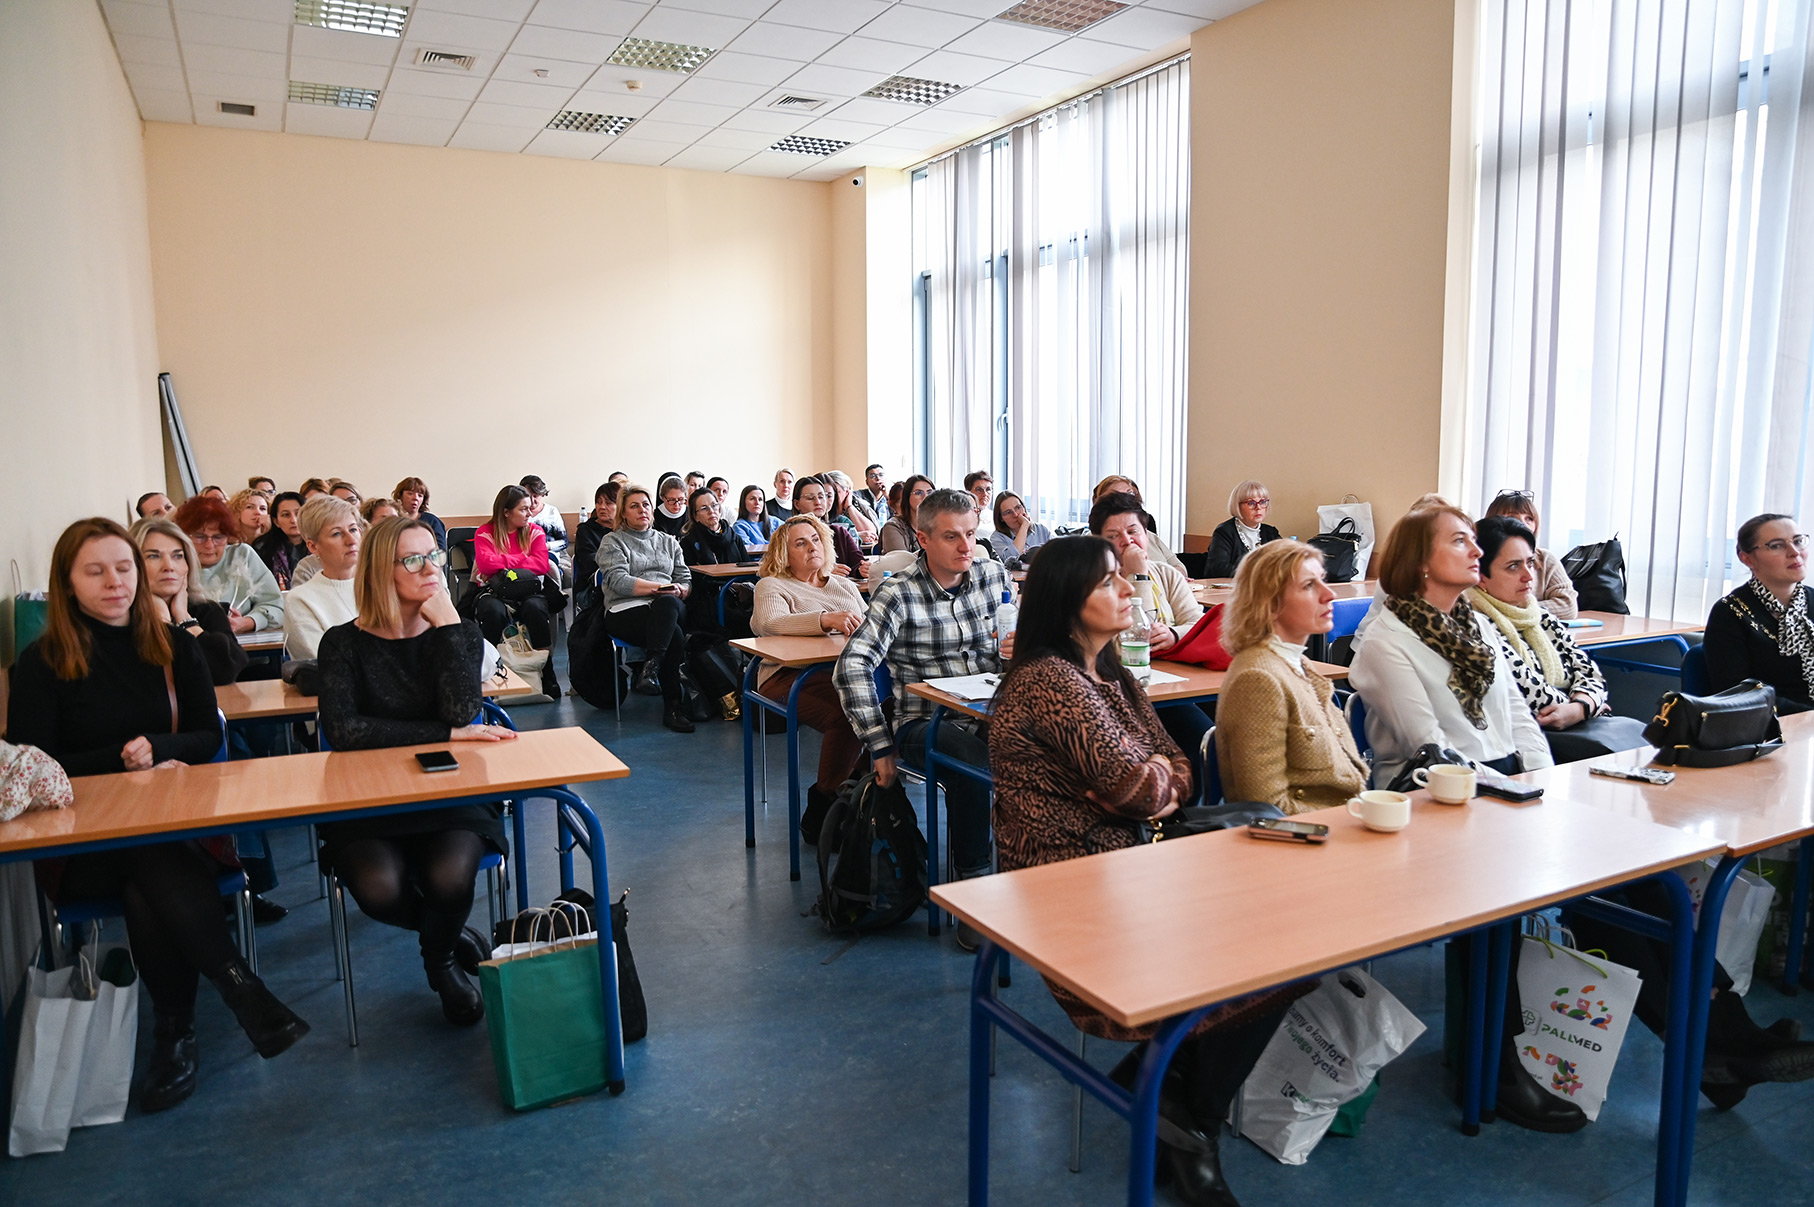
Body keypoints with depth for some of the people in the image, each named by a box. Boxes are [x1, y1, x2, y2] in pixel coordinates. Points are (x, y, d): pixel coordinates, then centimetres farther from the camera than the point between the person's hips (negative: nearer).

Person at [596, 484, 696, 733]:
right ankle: (672, 705, -30)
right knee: (674, 635, -34)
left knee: (667, 603, -38)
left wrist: (678, 591, -5)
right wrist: (660, 586, -13)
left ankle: (651, 666, -43)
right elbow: (618, 581, -4)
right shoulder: (612, 542, 13)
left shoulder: (668, 541, 27)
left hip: (670, 606, 3)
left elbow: (686, 580, 21)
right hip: (625, 610, -3)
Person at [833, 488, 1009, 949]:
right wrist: (880, 746, -19)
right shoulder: (898, 594, -7)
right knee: (971, 759, -37)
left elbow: (1018, 644, 21)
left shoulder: (994, 576, 9)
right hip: (925, 723, -4)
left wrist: (1018, 650, -5)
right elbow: (851, 667, -17)